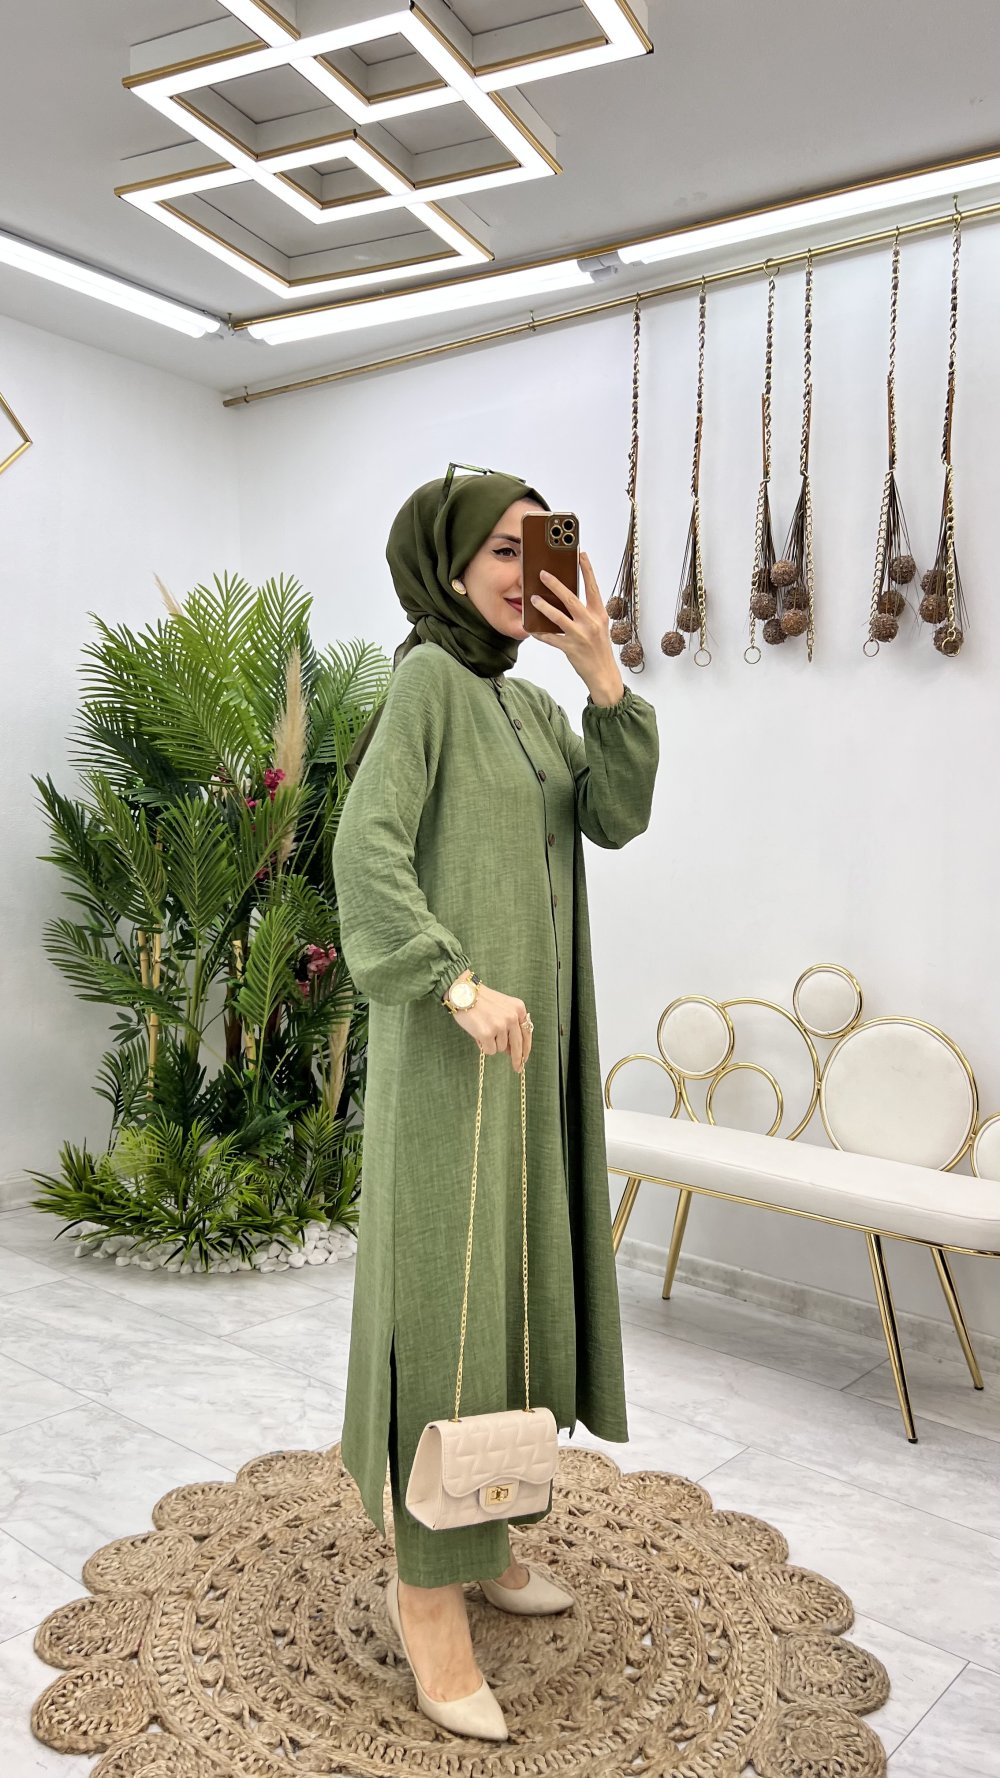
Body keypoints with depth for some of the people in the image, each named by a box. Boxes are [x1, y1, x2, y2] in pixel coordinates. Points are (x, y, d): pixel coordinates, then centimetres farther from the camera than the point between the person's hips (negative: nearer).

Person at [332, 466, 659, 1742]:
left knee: (509, 1282, 14)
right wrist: (460, 986, -27)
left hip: (532, 1041, 9)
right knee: (446, 1294, -4)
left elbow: (618, 818, 2)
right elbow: (366, 847, -19)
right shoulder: (427, 679, -8)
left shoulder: (530, 705, 16)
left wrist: (604, 672, -8)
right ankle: (424, 1589, 11)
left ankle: (474, 1533, 30)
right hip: (452, 1044, -9)